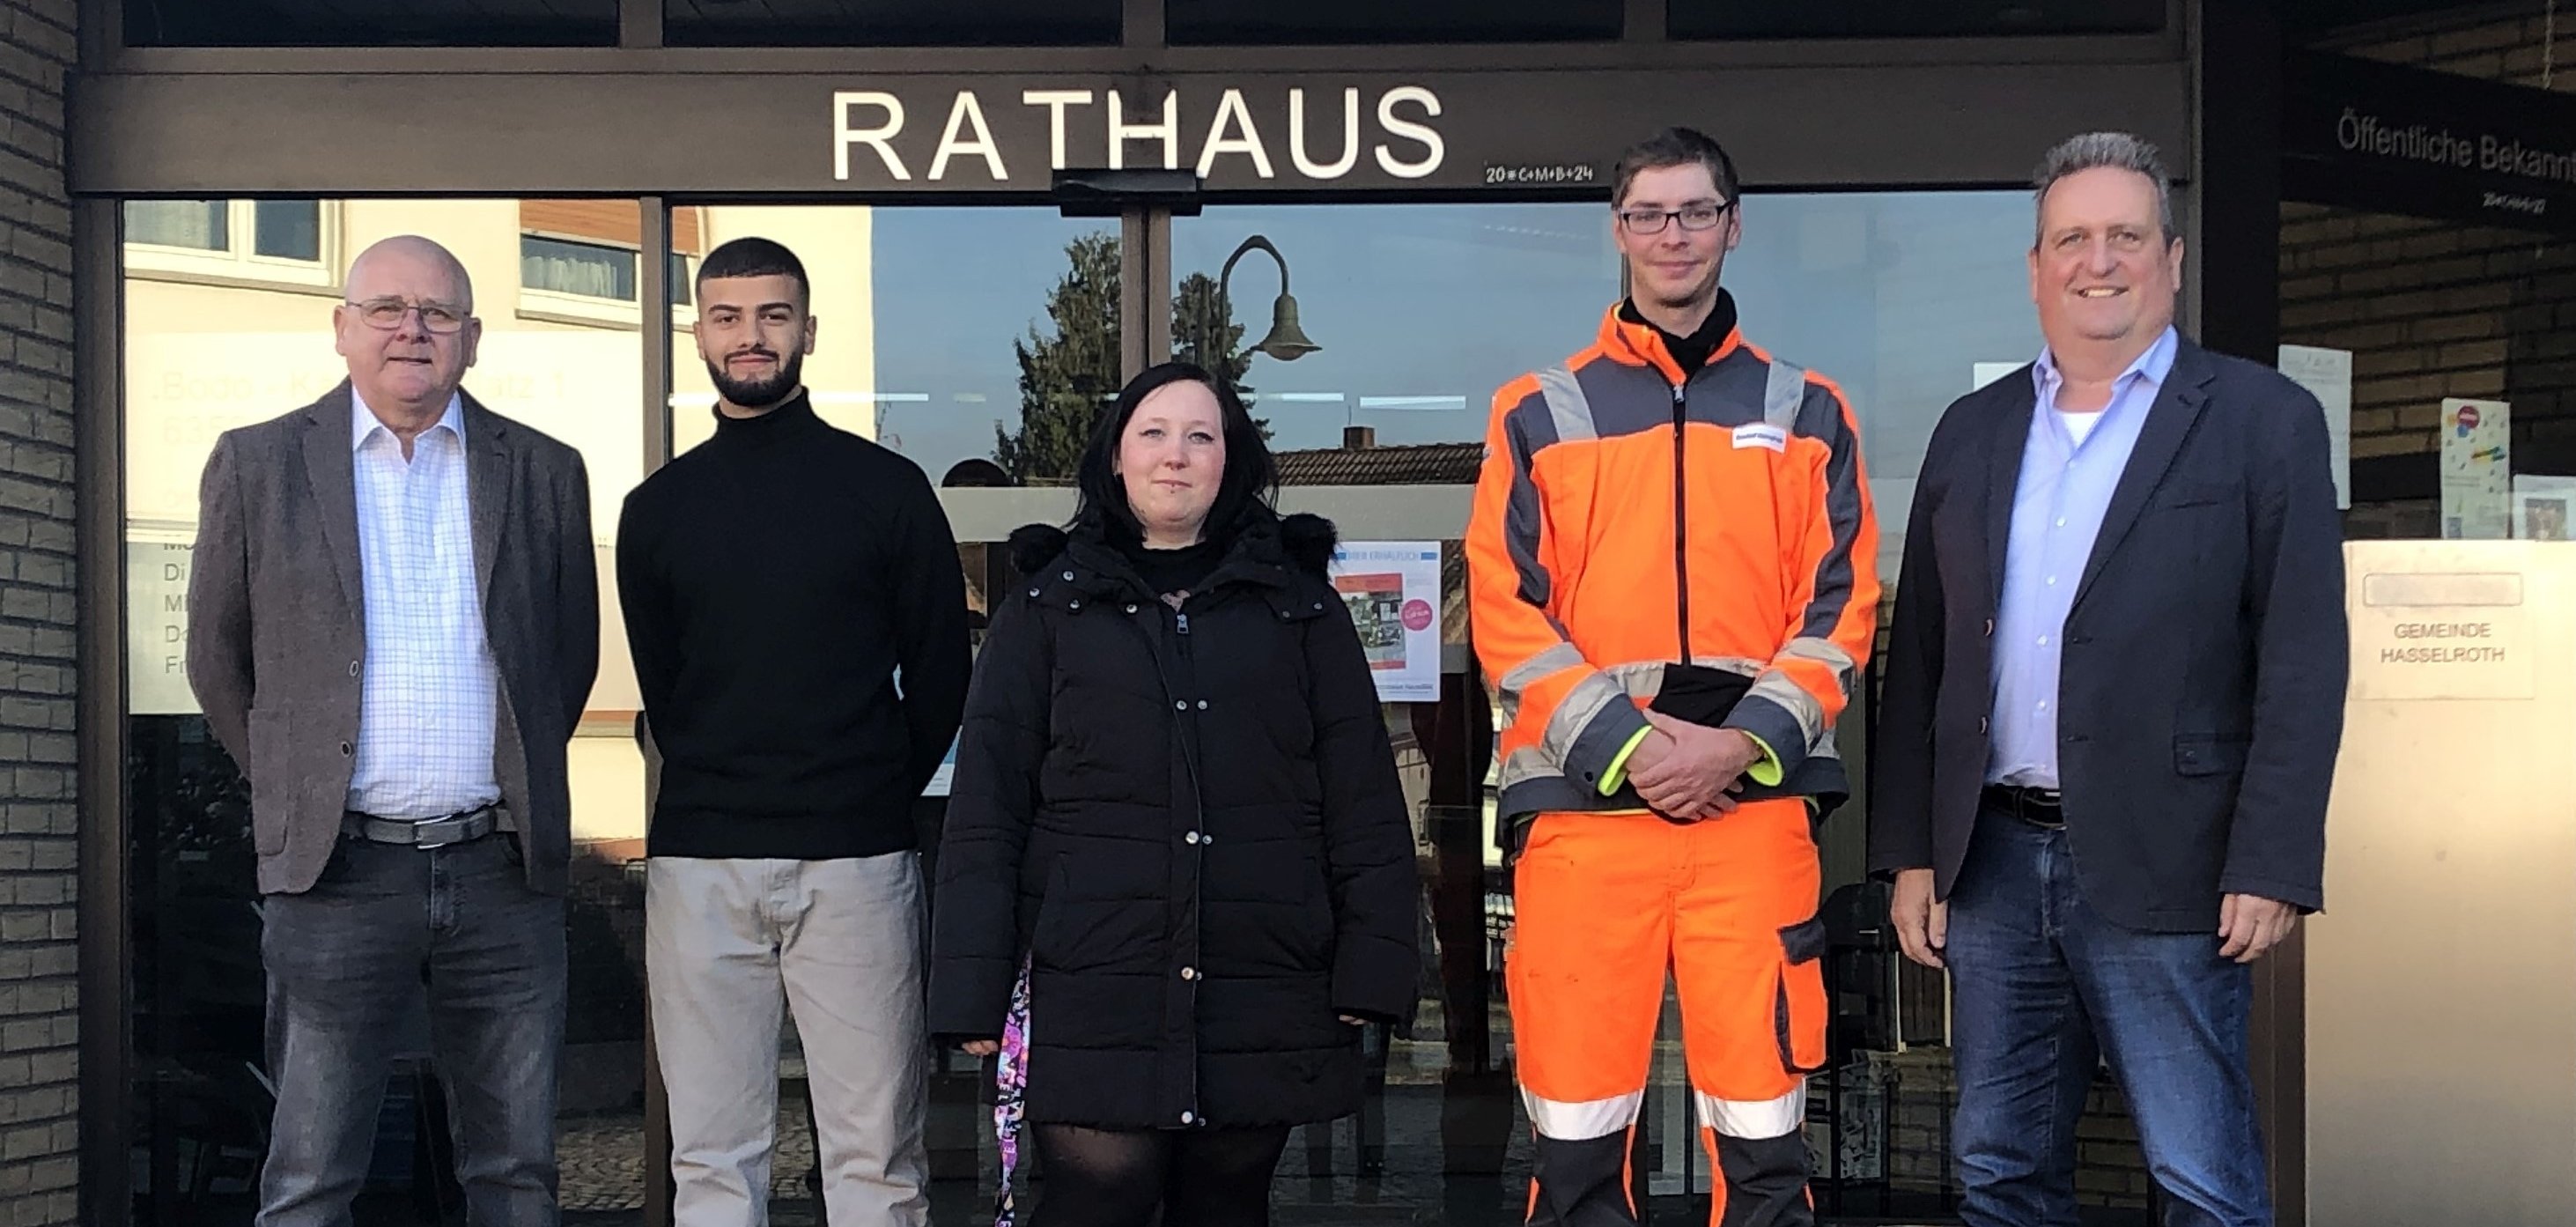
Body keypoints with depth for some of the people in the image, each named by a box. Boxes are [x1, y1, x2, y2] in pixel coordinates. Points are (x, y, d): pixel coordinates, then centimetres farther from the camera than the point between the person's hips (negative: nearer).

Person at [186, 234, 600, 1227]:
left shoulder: (544, 473, 8)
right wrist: (294, 788, 12)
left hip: (504, 870, 2)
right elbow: (218, 658, 12)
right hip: (338, 872, -1)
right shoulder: (258, 464, 4)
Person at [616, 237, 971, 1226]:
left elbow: (939, 673, 8)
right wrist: (722, 790, 13)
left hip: (856, 859, -2)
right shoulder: (657, 507, 11)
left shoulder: (887, 488, 5)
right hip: (698, 862, 2)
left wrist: (878, 794, 8)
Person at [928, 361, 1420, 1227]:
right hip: (1093, 992, -1)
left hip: (1265, 986, 2)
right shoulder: (1049, 605, 9)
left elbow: (1362, 799, 6)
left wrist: (1372, 960, -3)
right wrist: (973, 985, -4)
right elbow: (986, 810, 4)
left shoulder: (1299, 601, 11)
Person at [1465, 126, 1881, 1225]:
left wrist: (1742, 745, -8)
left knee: (1762, 1133, 2)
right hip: (1582, 801, 0)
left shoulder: (1806, 412, 13)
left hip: (1755, 801, 1)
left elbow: (1840, 608, 7)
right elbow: (1507, 615, 3)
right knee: (1577, 1135, 1)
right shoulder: (1540, 414, 10)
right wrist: (1628, 746, -9)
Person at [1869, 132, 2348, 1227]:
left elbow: (2302, 658, -6)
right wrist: (1910, 851, 8)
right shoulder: (1972, 430, 12)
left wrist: (2270, 867, -12)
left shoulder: (2263, 421, -1)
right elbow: (1918, 654, 13)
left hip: (2162, 870, -4)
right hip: (1992, 864, 4)